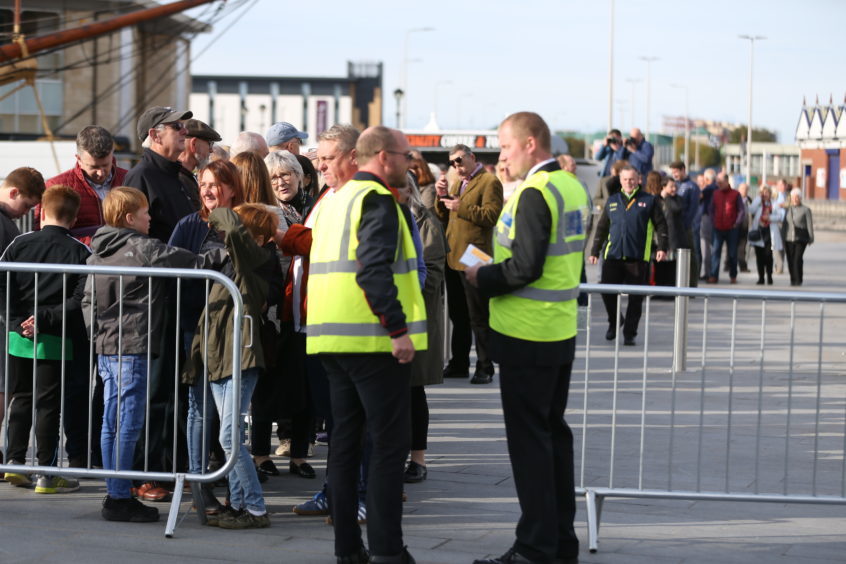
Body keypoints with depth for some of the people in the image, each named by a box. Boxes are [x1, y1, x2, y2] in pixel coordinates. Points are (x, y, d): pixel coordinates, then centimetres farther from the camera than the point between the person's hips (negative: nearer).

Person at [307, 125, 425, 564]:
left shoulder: (333, 201, 16)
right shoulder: (377, 201, -11)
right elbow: (374, 270, -23)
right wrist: (398, 328, -22)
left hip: (332, 338, 9)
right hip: (373, 339, -9)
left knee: (345, 440, 11)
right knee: (389, 444, -5)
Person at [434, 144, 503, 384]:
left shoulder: (489, 182, -7)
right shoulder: (457, 184, 19)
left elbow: (491, 215, -18)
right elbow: (444, 217, 17)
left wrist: (461, 207, -18)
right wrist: (442, 196, 1)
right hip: (452, 257, 9)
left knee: (479, 317, -4)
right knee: (457, 315, 15)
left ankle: (485, 367, 1)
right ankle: (459, 363, 23)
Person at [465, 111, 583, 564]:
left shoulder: (534, 193, -17)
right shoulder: (573, 188, 11)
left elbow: (525, 266, -23)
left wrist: (482, 279, -8)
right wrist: (495, 272, 14)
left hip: (527, 337, -9)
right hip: (561, 333, 9)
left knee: (528, 438, -4)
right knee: (554, 432, 15)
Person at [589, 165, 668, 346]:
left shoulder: (649, 201, 6)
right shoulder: (613, 201, 14)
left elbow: (661, 225, 4)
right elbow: (601, 228, 18)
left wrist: (662, 248, -9)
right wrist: (595, 252, 14)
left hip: (638, 257, -2)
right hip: (613, 255, 2)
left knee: (635, 298, 0)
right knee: (607, 290, -6)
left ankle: (629, 334, 9)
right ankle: (614, 321, 21)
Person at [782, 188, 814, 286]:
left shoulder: (806, 210, 2)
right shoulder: (787, 210, 15)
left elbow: (809, 225, 0)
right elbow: (784, 224, 17)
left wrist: (811, 238, -3)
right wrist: (782, 238, 13)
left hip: (800, 239, -4)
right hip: (788, 239, 4)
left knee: (797, 259, -14)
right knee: (790, 260, 2)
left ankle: (798, 280, -8)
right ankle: (793, 280, 12)